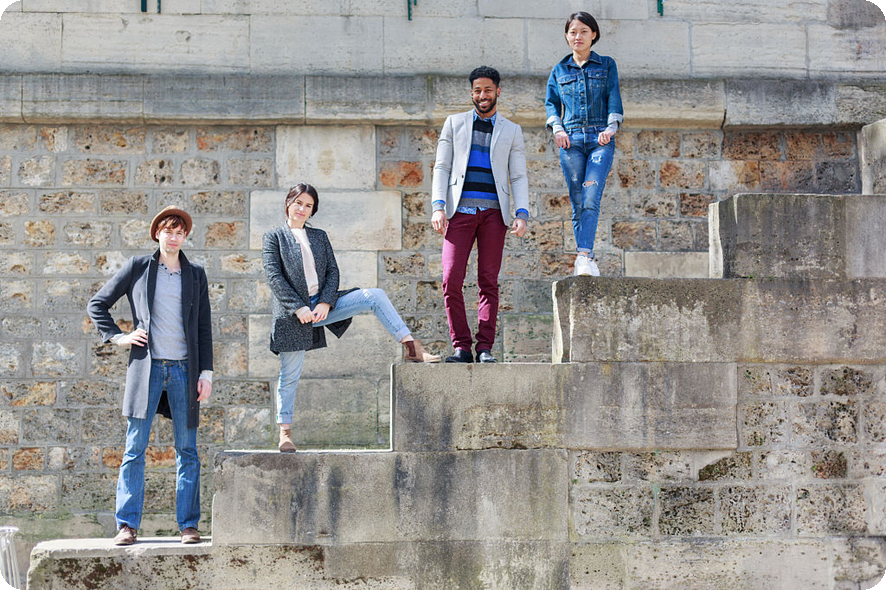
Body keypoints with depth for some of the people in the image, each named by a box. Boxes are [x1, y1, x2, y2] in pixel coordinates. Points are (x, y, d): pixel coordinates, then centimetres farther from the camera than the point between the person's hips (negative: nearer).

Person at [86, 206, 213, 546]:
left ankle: (188, 525, 7)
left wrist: (206, 372, 5)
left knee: (187, 451, 2)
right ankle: (127, 525, 3)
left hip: (184, 369, 1)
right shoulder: (138, 268, 7)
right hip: (146, 366, -1)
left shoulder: (195, 275, 12)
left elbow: (204, 327, 12)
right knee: (135, 448, -1)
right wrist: (117, 337, 0)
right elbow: (97, 305, 12)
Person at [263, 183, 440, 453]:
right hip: (293, 314, -4)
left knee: (374, 296, -13)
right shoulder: (273, 237, 4)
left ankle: (413, 347, -17)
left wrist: (325, 303, -9)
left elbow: (332, 270, 9)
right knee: (289, 375, -2)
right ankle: (285, 433, 9)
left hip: (322, 305, 4)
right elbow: (274, 276, -7)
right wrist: (298, 308, -15)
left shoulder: (319, 236, 17)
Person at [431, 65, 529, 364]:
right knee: (451, 281, -10)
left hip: (493, 213, 0)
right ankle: (462, 347, -4)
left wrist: (522, 214, -5)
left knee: (489, 283, -2)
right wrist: (438, 207, -5)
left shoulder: (512, 130, 15)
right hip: (460, 211, 0)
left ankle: (485, 348, 1)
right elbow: (442, 167, 9)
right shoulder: (454, 123, 14)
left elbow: (518, 177, 10)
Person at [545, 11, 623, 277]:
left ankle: (584, 256, -28)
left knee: (591, 198, -19)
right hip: (571, 140, 2)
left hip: (600, 139, -2)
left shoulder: (606, 65, 12)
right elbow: (551, 102, 17)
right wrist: (557, 128, 1)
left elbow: (614, 98, 5)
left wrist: (610, 127, -9)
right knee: (578, 202, -2)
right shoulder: (559, 70, 15)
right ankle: (585, 259, 2)